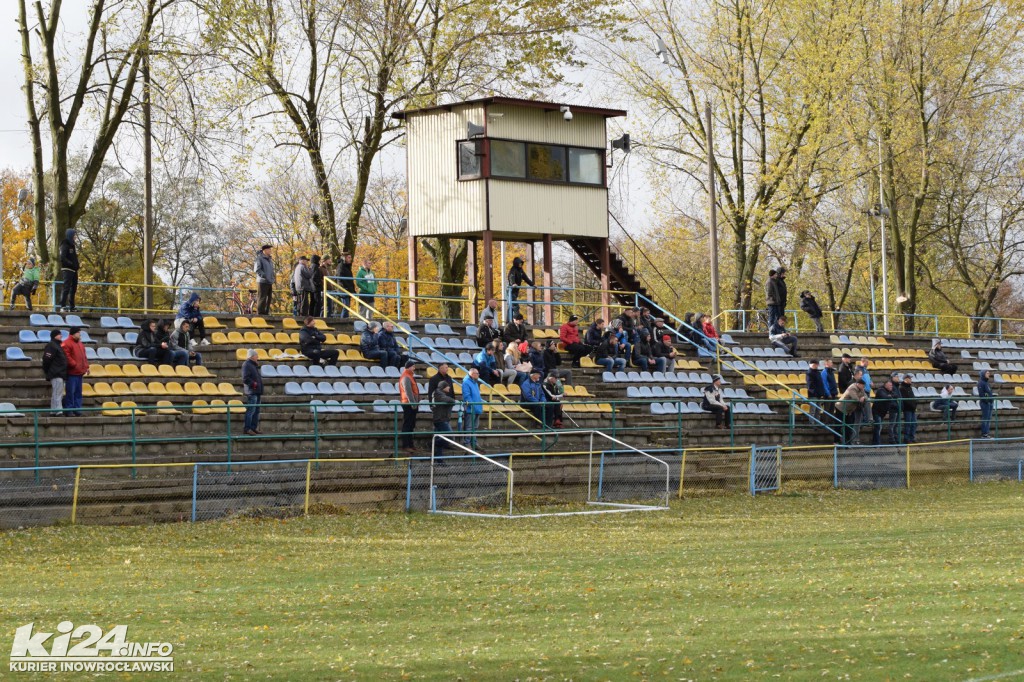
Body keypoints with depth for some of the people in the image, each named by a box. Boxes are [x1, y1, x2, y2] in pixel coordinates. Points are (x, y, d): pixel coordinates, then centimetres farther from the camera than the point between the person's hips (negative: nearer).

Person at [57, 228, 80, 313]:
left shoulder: (72, 246, 19)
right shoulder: (65, 246, -7)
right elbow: (62, 258, -17)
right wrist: (71, 263, -20)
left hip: (74, 270, 9)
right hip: (67, 270, -9)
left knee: (73, 289, 10)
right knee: (66, 288, -12)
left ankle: (72, 307, 15)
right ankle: (63, 307, -15)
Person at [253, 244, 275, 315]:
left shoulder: (270, 259, 21)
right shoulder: (259, 258, -4)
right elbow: (257, 269, -13)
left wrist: (274, 276, 8)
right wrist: (264, 276, -20)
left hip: (269, 283, 8)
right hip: (262, 282, -8)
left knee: (269, 298, 7)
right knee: (262, 298, -10)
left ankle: (266, 313, 13)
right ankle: (260, 313, -9)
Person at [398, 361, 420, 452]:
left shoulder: (409, 376, 17)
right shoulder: (406, 378, -15)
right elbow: (408, 392, -21)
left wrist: (416, 403, 18)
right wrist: (413, 403, -23)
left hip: (412, 404, 10)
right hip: (409, 404, -10)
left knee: (411, 425, 13)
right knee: (407, 425, -9)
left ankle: (409, 445, 18)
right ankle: (406, 446, -9)